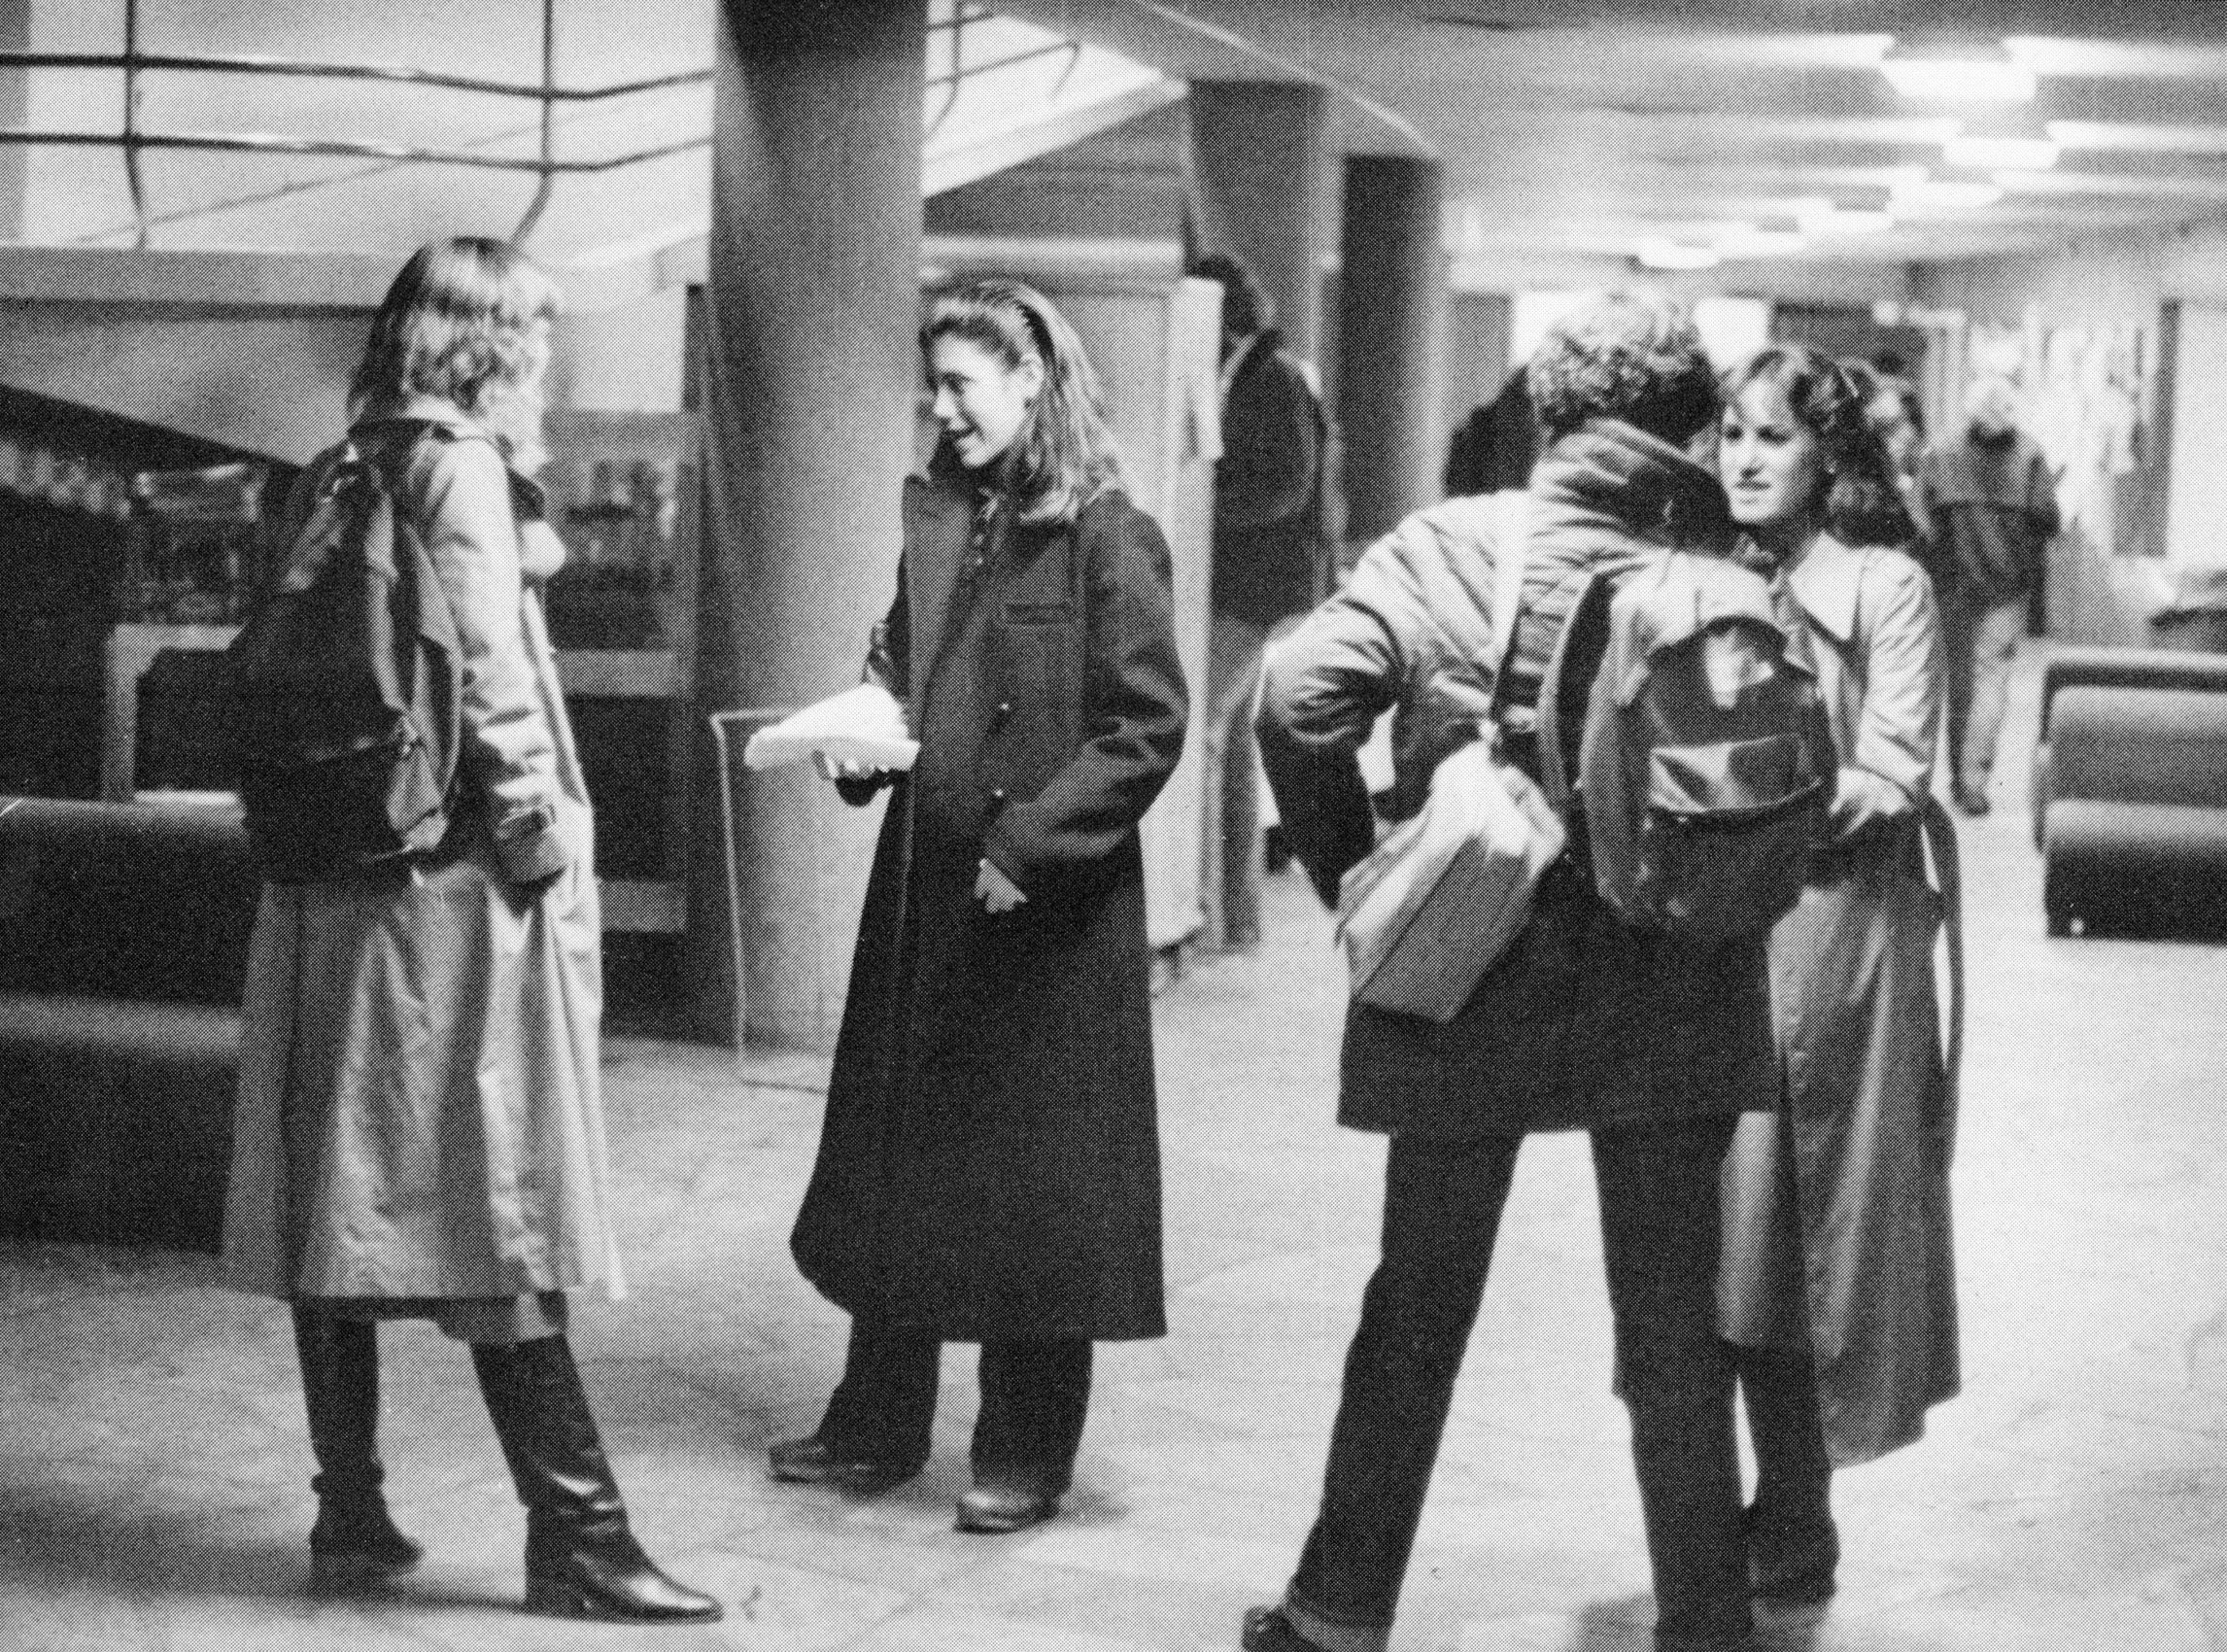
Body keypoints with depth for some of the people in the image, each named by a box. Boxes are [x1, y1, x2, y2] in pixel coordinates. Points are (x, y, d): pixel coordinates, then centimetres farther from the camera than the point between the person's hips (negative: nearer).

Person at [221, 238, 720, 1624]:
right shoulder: (462, 467, -10)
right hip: (455, 885, -8)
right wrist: (543, 835, -10)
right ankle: (576, 1534, -4)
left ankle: (351, 1512, 16)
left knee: (345, 1195, 10)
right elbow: (488, 674, -16)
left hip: (334, 885, 8)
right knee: (500, 1208, -6)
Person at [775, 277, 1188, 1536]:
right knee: (895, 1160, 13)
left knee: (1037, 1183, 2)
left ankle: (1028, 1455, 13)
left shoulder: (1105, 537, -11)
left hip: (1049, 912, -7)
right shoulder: (939, 518, 10)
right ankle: (878, 1427, 25)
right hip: (924, 890, 7)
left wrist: (1032, 841, -19)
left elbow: (1148, 726, -14)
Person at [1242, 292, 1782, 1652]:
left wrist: (1355, 874, -4)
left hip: (1469, 986, 0)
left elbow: (1298, 700, -16)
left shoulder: (1445, 548, -8)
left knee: (1418, 1310, 15)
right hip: (1676, 1008, 0)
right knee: (1677, 1329, 12)